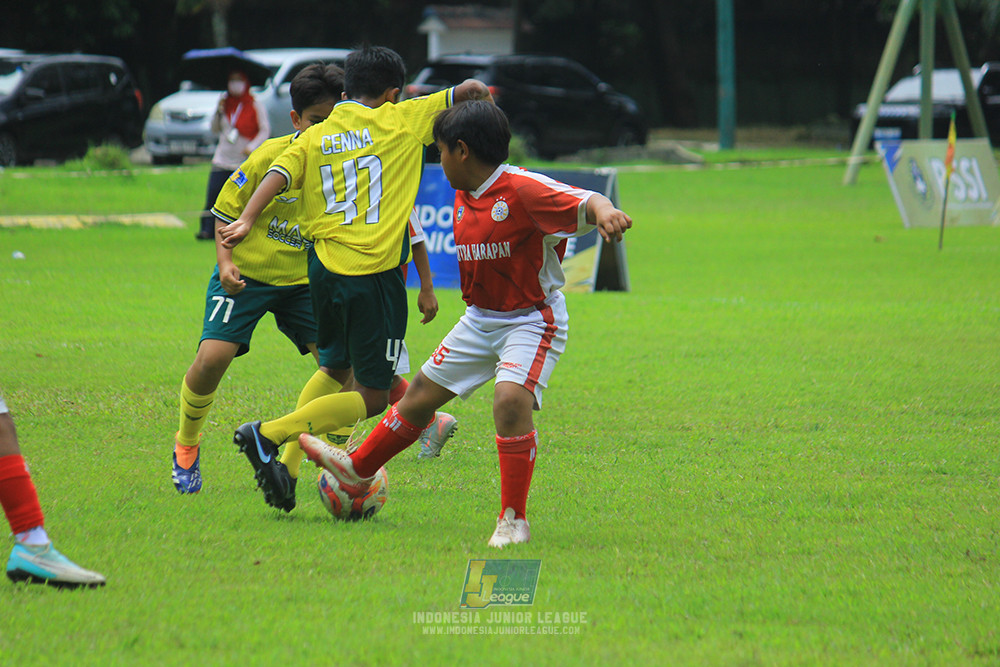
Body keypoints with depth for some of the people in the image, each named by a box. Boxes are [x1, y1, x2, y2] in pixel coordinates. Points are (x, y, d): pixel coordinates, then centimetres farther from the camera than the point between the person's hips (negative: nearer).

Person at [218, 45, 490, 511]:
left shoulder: (313, 138, 9)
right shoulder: (400, 121, 1)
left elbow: (278, 175, -8)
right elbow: (468, 90, 7)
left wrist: (246, 221, -17)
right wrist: (478, 90, 28)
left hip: (324, 271, 5)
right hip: (376, 276, -5)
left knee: (335, 370, 25)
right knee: (373, 397, 1)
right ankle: (268, 434, -11)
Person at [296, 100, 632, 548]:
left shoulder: (524, 189, -22)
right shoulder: (463, 197, 5)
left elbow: (585, 202, -32)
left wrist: (603, 211, -52)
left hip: (531, 320, -8)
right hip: (479, 321, 8)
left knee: (511, 398, -29)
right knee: (422, 393, 17)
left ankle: (514, 519, -19)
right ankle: (357, 470, 36)